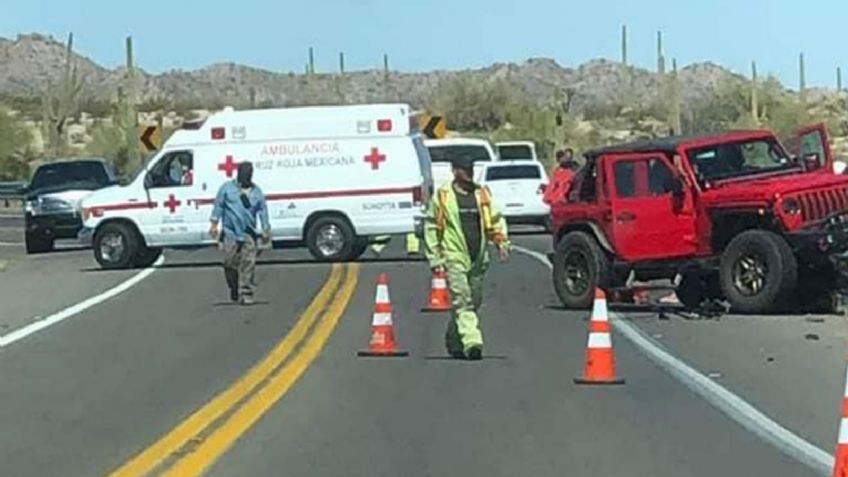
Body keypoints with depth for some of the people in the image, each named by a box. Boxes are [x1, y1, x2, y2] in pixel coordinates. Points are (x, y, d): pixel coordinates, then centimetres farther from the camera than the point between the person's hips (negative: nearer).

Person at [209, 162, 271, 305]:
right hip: (230, 234, -1)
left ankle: (246, 293, -5)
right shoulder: (227, 188, 5)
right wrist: (214, 224, -2)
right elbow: (218, 206, 5)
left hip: (249, 234, 1)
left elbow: (263, 211, 12)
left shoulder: (256, 191, 11)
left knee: (248, 264, -6)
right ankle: (234, 289, 19)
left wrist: (266, 230, 7)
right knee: (231, 263, 0)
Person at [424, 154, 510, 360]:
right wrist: (435, 258, -2)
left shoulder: (483, 195, 11)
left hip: (479, 259, 5)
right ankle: (471, 342, -22)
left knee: (473, 302, 11)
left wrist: (502, 243, -1)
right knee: (462, 301, -14)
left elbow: (496, 220, 16)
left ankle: (454, 339, 28)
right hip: (455, 258, -5)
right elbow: (430, 228, 3)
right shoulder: (442, 197, 0)